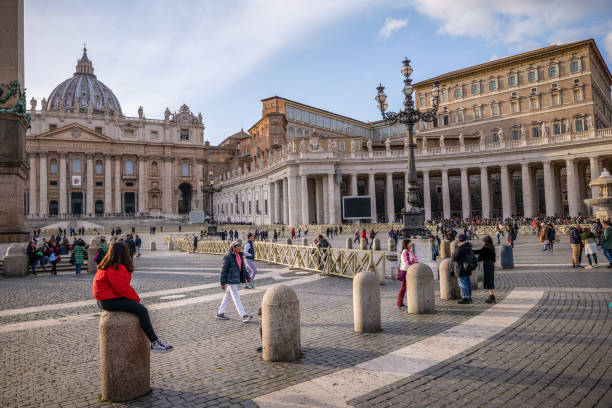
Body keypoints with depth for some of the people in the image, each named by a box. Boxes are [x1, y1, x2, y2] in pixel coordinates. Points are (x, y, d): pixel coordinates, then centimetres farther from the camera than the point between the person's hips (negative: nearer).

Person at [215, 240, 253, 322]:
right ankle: (244, 316, -10)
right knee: (236, 297, -8)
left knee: (228, 296, 16)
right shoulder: (228, 256, -16)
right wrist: (222, 283, -14)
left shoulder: (240, 255, 7)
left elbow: (243, 267, 14)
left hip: (236, 278, 9)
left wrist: (247, 278, 12)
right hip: (230, 280, -9)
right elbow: (223, 270, -14)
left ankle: (220, 314, 27)